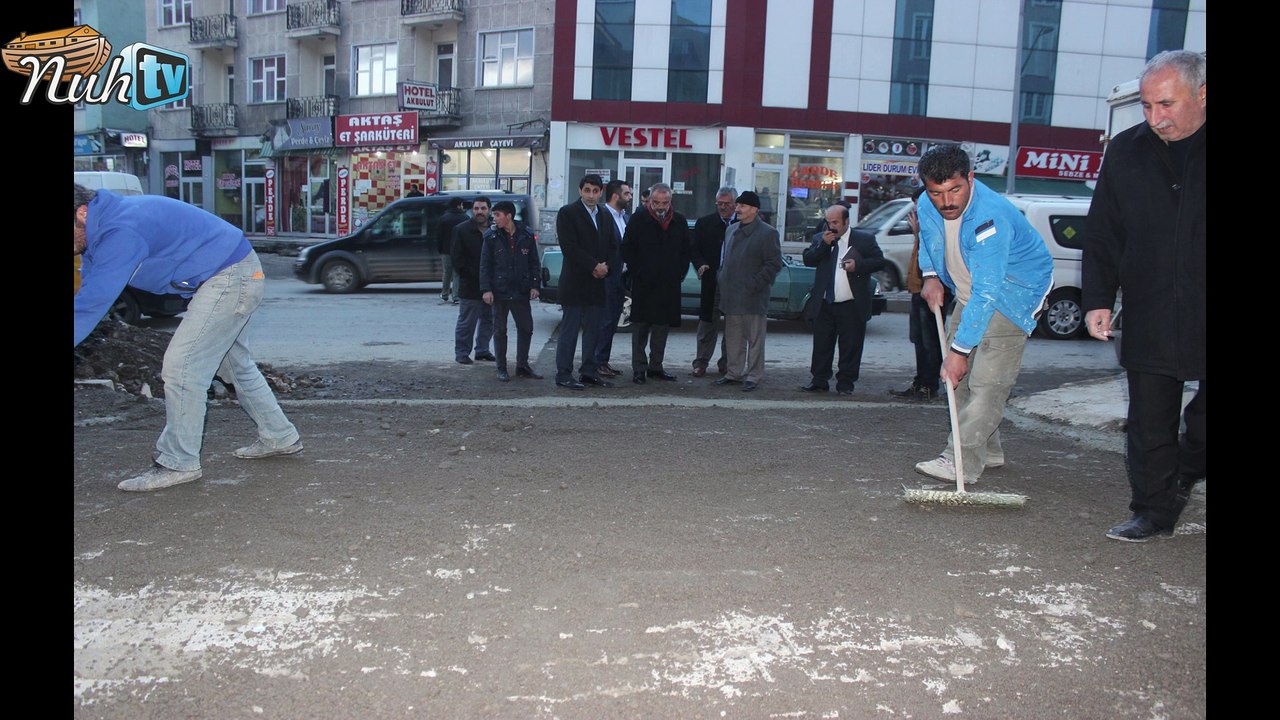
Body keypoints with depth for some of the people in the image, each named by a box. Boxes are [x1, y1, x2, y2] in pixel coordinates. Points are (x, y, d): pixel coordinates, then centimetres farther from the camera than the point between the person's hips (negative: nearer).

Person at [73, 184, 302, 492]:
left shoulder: (120, 231, -24)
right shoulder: (106, 223, 8)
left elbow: (93, 302, -27)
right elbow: (90, 292, 12)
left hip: (230, 279, -11)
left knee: (181, 366, -10)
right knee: (236, 363, 21)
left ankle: (177, 463, 0)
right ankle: (279, 437, 32)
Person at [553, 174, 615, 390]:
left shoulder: (605, 216, 17)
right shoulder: (567, 213, -4)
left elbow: (610, 248, 17)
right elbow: (569, 247, -13)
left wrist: (606, 267, -3)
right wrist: (594, 266, -16)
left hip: (598, 283, 6)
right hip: (575, 282, -6)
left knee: (594, 330, 8)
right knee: (569, 330, -3)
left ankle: (589, 371, 16)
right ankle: (563, 374, 2)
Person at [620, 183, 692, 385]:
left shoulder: (680, 222, 8)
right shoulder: (639, 220, -2)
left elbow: (686, 252, 16)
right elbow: (627, 249, 1)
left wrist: (680, 274, 6)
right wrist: (636, 272, -5)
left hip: (669, 285, 4)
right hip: (643, 285, -3)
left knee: (663, 326, 9)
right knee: (640, 327, 0)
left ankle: (656, 366, 19)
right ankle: (639, 368, 6)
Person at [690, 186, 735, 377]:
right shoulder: (704, 223, 5)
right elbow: (694, 249, 6)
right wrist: (701, 265, -12)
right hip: (712, 282, 0)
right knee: (708, 324, 4)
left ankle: (726, 363, 20)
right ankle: (701, 362, 10)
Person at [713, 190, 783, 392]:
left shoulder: (768, 233, -7)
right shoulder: (731, 230, 16)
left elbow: (774, 264, -10)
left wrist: (755, 284, -16)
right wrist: (721, 280, 9)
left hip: (753, 298, -7)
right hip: (731, 296, 7)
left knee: (754, 338, 1)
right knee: (733, 338, 13)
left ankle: (754, 376, 9)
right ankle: (734, 373, 22)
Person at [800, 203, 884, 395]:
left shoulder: (865, 239, 2)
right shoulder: (820, 239, 11)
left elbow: (879, 261, 1)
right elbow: (807, 260, 1)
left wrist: (859, 265, -14)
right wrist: (823, 245, -12)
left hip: (852, 306, -2)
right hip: (824, 305, 3)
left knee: (850, 346, 3)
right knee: (821, 345, 7)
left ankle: (845, 383, 13)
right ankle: (819, 381, 15)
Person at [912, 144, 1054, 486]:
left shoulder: (990, 217, -35)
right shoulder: (927, 207, -10)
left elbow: (987, 294, -37)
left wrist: (960, 349, -37)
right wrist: (930, 276, 0)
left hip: (1016, 292, -8)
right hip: (970, 293, 8)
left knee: (987, 380, -18)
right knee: (958, 375, 9)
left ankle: (962, 461, -19)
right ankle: (988, 451, 20)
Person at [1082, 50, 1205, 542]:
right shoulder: (1126, 152, 5)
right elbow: (1102, 236, 10)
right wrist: (1098, 299, 1)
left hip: (1199, 316, -2)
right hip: (1148, 322, 3)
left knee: (1200, 427, 7)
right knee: (1148, 425, 9)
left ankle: (1185, 474, 37)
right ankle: (1154, 511, 21)